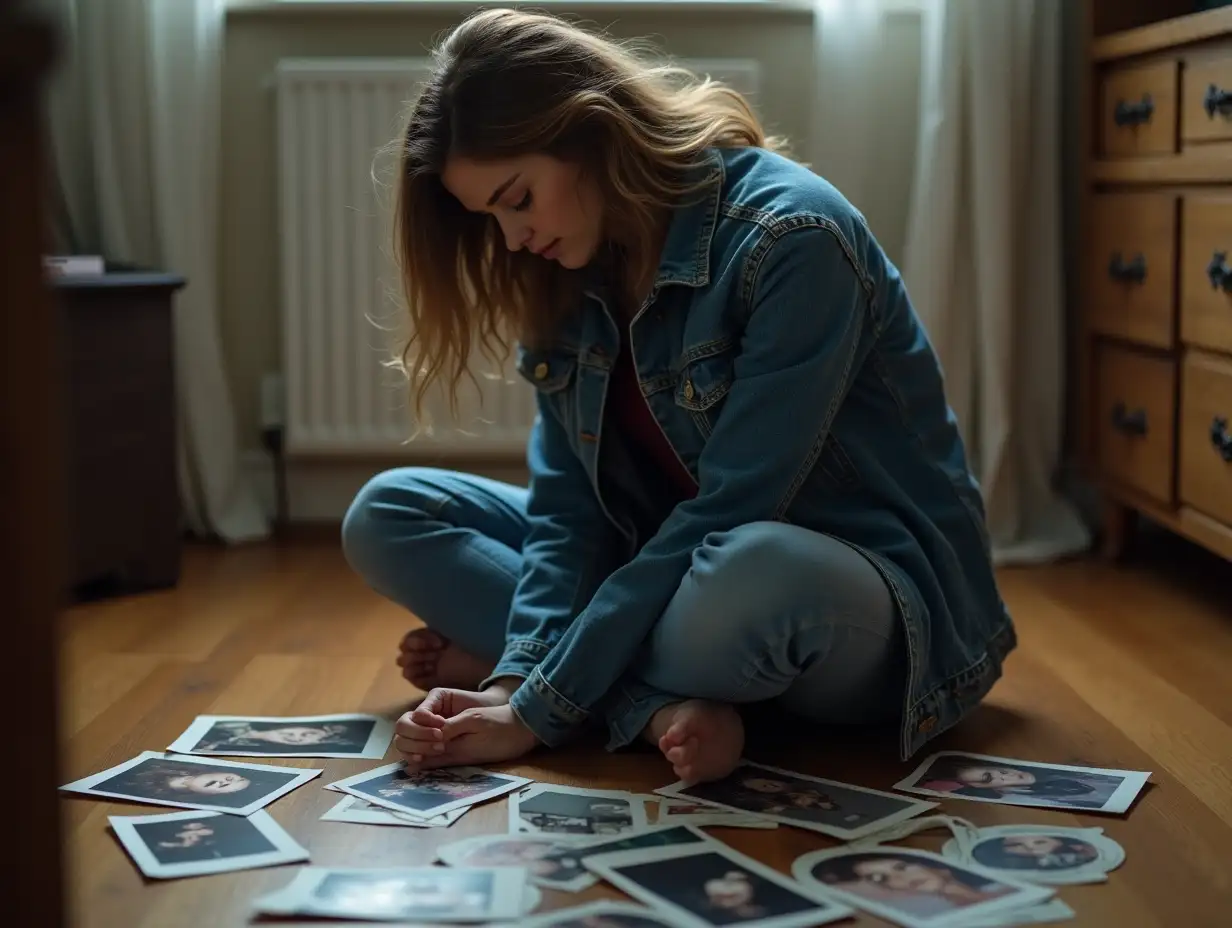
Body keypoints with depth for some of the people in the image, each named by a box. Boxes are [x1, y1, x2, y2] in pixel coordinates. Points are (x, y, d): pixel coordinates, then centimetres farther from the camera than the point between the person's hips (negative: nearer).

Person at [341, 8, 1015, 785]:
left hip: (867, 588, -7)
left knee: (745, 578, -43)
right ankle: (661, 706, -19)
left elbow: (727, 516, -26)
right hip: (681, 570, 7)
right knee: (387, 513, -2)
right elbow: (568, 504, -4)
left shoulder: (789, 239, -23)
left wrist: (541, 704, -26)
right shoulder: (568, 280, 0)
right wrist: (521, 670, -22)